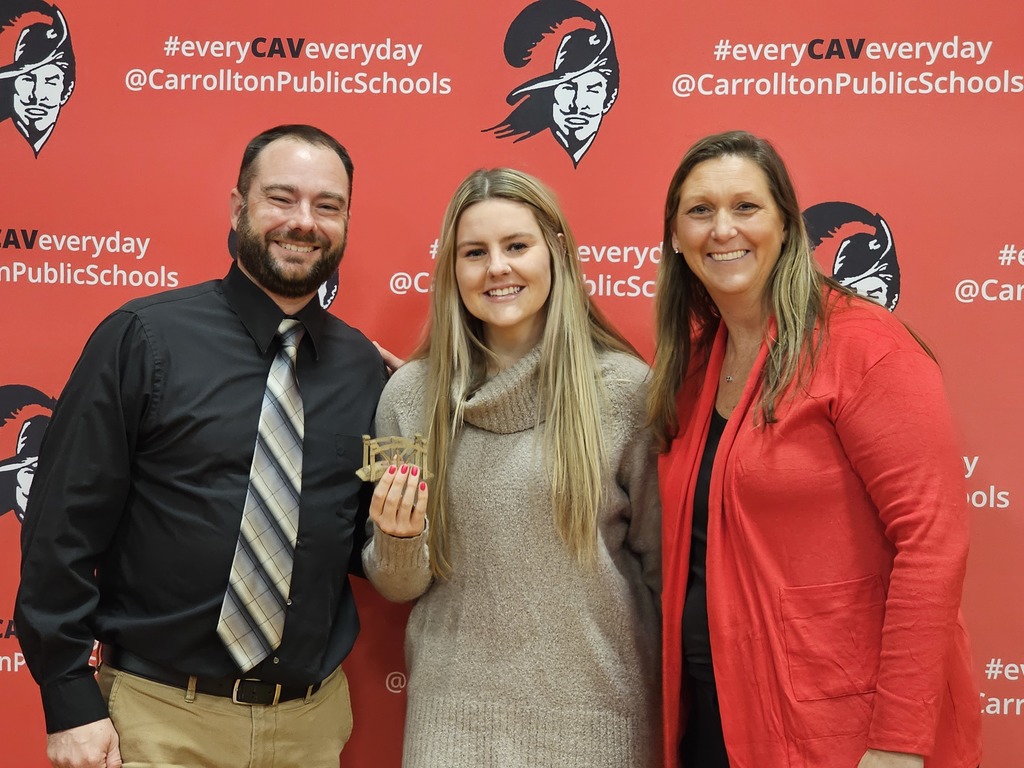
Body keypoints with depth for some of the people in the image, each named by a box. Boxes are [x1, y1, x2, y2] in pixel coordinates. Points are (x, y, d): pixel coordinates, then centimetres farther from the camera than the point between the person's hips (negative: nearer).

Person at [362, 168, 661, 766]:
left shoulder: (625, 387, -9)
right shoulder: (410, 393, -4)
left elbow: (660, 559, 0)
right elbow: (398, 587, 5)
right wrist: (399, 540, -15)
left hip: (593, 705, -1)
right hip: (456, 710, 2)